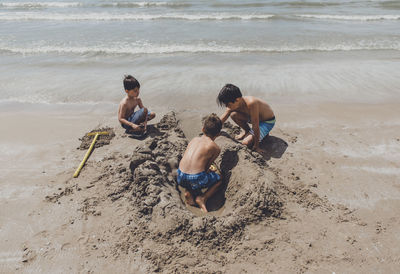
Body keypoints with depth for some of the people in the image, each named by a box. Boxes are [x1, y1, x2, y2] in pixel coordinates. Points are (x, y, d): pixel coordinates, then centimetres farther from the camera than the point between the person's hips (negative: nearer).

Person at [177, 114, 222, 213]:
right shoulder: (216, 148, 2)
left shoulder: (194, 139, 16)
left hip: (181, 176, 5)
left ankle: (188, 192, 15)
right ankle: (202, 198, 4)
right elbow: (207, 166, 3)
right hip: (196, 179, -4)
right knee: (218, 180, 23)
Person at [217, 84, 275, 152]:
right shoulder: (233, 104, -16)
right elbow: (220, 121, -9)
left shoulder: (251, 103, -38)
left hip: (268, 122, -6)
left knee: (246, 142, -21)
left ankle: (264, 133, 6)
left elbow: (255, 126, -33)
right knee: (233, 115, -16)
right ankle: (246, 131, 9)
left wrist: (256, 146, -26)